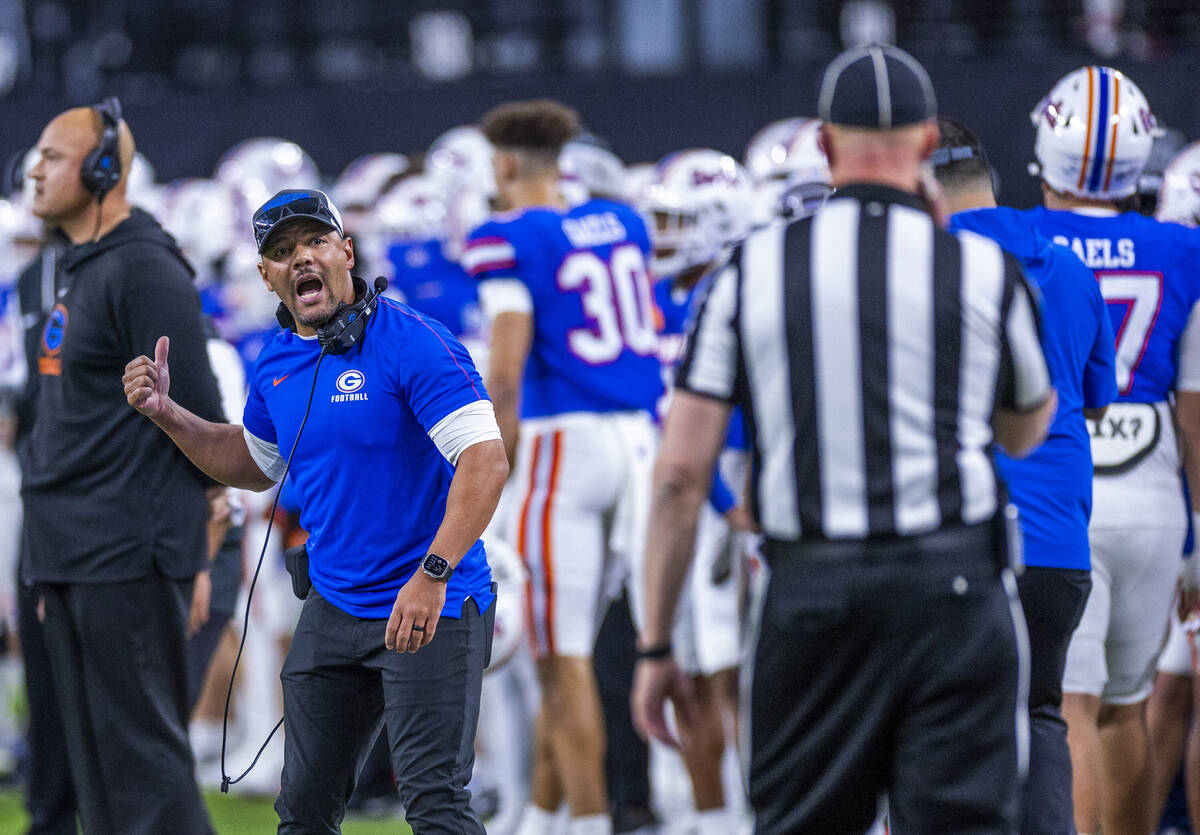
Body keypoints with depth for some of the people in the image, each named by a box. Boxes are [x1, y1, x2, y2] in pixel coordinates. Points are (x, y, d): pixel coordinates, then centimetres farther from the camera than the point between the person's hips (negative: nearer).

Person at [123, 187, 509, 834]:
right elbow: (254, 465, 27)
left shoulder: (412, 343, -15)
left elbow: (486, 460, -21)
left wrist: (433, 573, -30)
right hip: (333, 606, 7)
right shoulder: (275, 367, 9)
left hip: (433, 609, -7)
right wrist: (167, 414, 12)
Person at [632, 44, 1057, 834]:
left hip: (814, 588, 1)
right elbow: (1027, 432, 21)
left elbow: (680, 474, 0)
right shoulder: (981, 268, 1)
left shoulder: (754, 272, 2)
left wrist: (655, 643, 8)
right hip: (952, 586, -1)